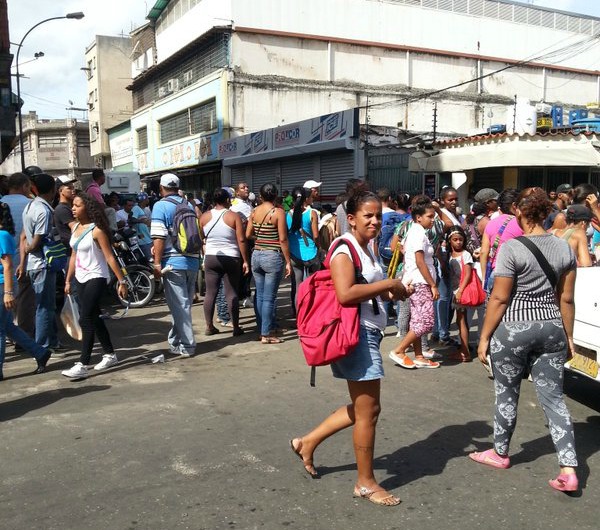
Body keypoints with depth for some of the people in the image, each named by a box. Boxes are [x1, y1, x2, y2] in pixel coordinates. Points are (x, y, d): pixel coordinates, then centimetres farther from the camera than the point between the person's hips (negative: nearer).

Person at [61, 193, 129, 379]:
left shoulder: (96, 230, -16)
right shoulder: (75, 227, 7)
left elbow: (110, 257, -17)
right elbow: (74, 255, 13)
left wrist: (122, 281, -18)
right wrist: (68, 281, 15)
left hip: (96, 278, -8)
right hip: (81, 279, 8)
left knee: (85, 320, -11)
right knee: (94, 318, 14)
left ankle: (82, 365, -9)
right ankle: (110, 355, 27)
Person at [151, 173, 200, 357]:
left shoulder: (161, 206, -6)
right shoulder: (189, 205, 13)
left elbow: (159, 237, -14)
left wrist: (157, 263, -12)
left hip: (173, 262, -6)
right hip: (192, 261, 6)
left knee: (179, 305, -1)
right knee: (183, 303, 14)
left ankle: (187, 346, 2)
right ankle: (175, 340, 25)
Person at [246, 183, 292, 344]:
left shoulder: (254, 211, 4)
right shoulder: (278, 212, -10)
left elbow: (248, 234, 6)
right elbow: (282, 239, -12)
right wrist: (288, 261, -7)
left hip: (256, 255, 5)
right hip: (273, 257, -5)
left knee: (259, 295, 12)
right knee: (269, 297, -2)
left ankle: (263, 329, 21)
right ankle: (266, 334, 2)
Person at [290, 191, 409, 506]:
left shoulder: (367, 248, 14)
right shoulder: (345, 249, -15)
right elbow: (345, 294, -30)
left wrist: (390, 292, 1)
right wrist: (389, 284, -22)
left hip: (369, 333, 10)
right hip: (356, 334, -10)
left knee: (362, 409, 18)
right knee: (368, 411, 1)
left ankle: (307, 443, 30)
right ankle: (365, 482, 18)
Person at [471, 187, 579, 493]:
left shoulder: (511, 248, -14)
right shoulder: (564, 248, 3)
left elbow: (499, 298, -13)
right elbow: (566, 299, 7)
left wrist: (484, 337, -6)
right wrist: (568, 336, 16)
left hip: (513, 329, -5)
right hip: (551, 328, 5)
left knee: (507, 394, 12)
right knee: (554, 397, 9)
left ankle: (500, 453, 30)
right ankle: (569, 468, 4)